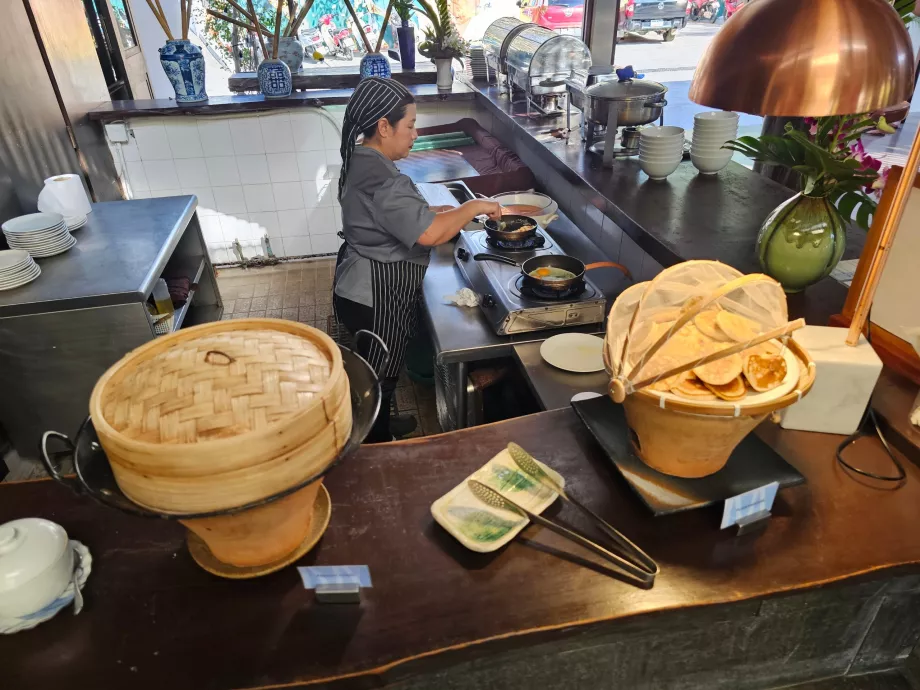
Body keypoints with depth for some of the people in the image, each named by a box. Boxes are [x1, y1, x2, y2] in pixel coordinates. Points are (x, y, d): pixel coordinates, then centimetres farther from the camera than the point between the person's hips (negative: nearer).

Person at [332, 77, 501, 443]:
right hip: (376, 299, -10)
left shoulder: (363, 161, 6)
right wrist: (473, 207, -20)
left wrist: (437, 211, 6)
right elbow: (428, 234, -33)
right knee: (379, 379, 8)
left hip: (366, 289, 10)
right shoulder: (381, 178, -27)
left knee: (378, 375, 25)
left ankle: (379, 431, 44)